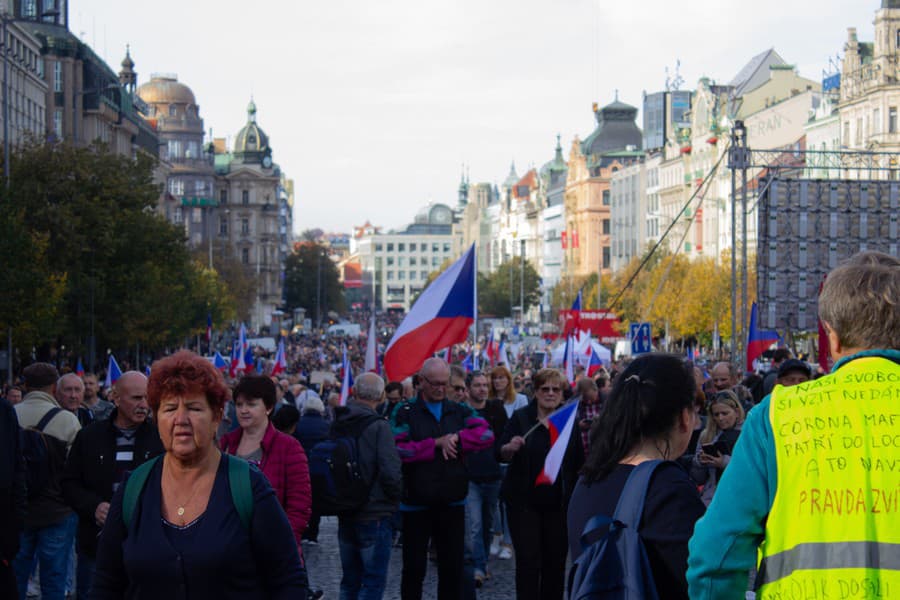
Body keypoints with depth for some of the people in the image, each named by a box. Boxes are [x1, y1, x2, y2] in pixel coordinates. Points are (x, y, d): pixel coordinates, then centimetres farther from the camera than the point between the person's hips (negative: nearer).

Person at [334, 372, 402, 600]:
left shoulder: (337, 425, 4)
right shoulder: (379, 427, -16)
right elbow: (391, 472, -22)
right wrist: (395, 497, -4)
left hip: (345, 516, 7)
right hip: (375, 516, -6)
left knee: (350, 580, 17)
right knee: (374, 581, -1)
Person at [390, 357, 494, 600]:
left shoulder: (459, 411, 8)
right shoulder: (405, 412, -3)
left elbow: (487, 435, -6)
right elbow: (399, 449, -17)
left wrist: (456, 438, -18)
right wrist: (437, 443, -17)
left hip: (452, 504, 3)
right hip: (416, 504, -3)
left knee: (453, 567, 9)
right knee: (414, 568, 5)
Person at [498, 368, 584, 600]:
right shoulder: (521, 418, -1)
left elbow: (579, 463, 11)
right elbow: (501, 455, -7)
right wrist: (510, 447, -30)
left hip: (558, 503, 2)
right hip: (524, 501, -2)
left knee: (556, 562, 6)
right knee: (528, 561, -4)